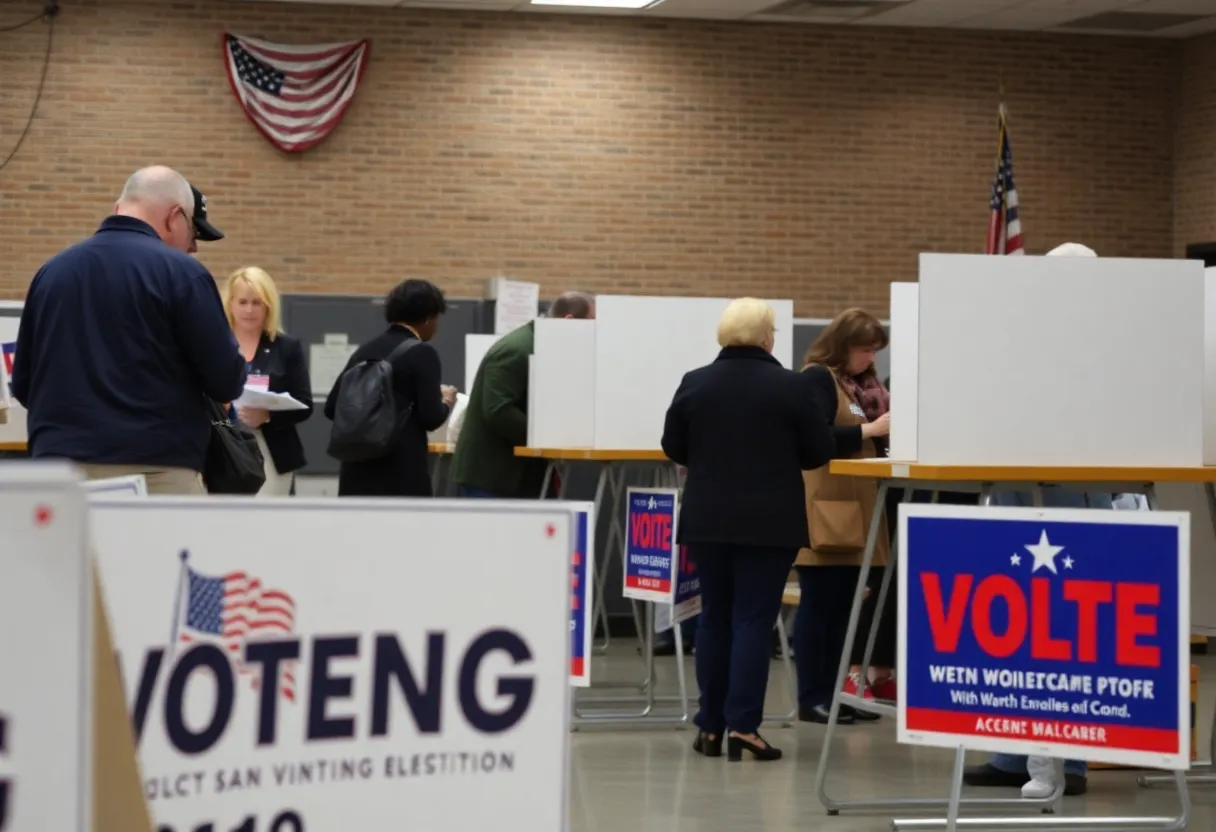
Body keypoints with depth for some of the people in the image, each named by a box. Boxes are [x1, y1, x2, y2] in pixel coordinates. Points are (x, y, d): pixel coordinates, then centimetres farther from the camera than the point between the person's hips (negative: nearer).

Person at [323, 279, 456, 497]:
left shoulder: (366, 351, 12)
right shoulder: (422, 353, -7)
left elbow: (332, 408, 12)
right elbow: (430, 418, -12)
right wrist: (446, 402, 9)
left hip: (358, 470, 6)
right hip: (403, 473, -6)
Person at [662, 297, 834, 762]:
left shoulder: (694, 384, 0)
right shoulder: (791, 386, -9)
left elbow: (674, 449, 9)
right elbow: (819, 453, -2)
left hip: (707, 519, 3)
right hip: (768, 522, -3)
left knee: (714, 618, 12)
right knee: (752, 620, -1)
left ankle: (711, 727, 13)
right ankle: (742, 725, -7)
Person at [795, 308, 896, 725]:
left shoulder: (864, 384, 17)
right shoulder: (817, 379, -7)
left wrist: (890, 429, 0)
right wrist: (870, 430, -19)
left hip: (855, 510, 8)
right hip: (825, 511, -8)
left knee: (844, 604, 8)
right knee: (820, 603, -5)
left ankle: (836, 690, 13)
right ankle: (812, 698, -1)